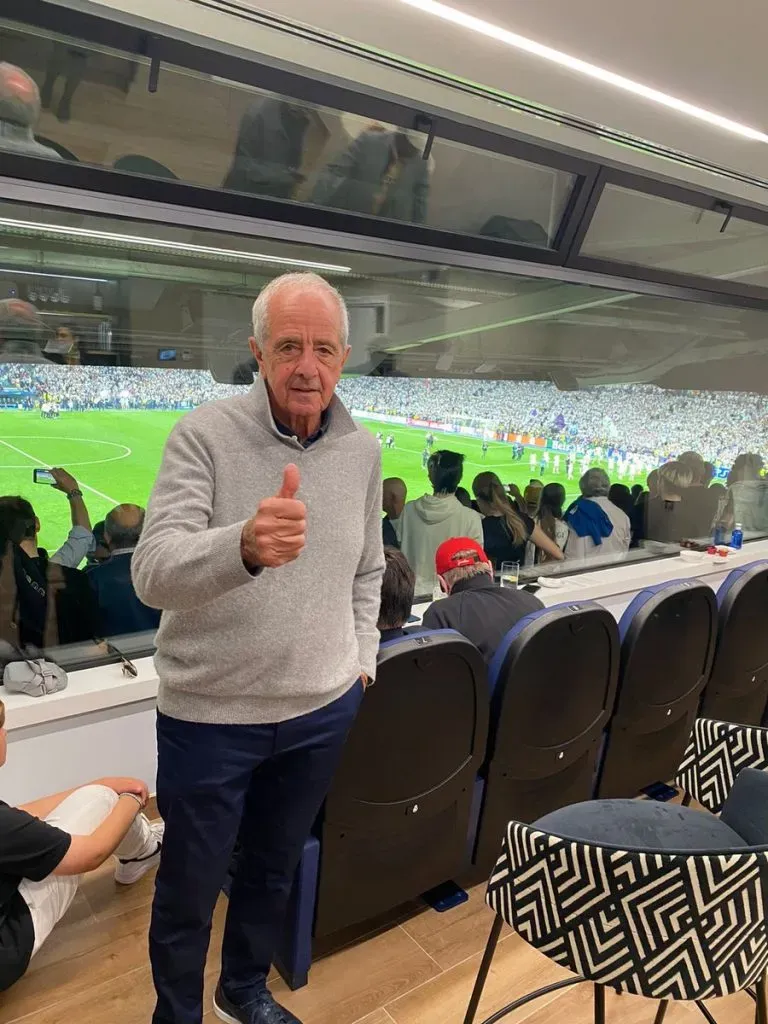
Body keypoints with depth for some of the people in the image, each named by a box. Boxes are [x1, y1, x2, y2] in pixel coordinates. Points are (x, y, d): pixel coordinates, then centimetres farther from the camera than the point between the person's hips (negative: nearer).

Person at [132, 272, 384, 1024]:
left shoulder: (362, 450, 0)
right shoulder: (203, 436, -16)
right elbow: (154, 575, -27)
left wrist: (362, 663, 5)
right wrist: (244, 545, -46)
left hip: (323, 711, 4)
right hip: (210, 715, -4)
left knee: (274, 869, 25)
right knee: (188, 888, 16)